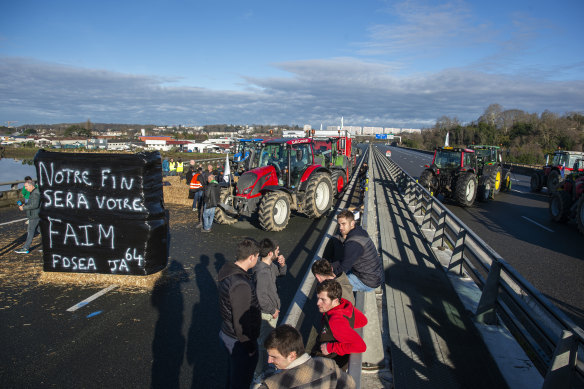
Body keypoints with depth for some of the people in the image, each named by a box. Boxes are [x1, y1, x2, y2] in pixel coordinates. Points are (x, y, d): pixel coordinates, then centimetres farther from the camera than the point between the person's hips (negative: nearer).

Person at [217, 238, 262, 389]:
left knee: (234, 371, 31)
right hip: (239, 342, -9)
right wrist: (250, 347, -15)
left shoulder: (227, 270, -4)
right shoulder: (241, 285, -35)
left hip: (226, 332, 9)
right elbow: (241, 321, -29)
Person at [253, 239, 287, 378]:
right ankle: (259, 372, 29)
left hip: (273, 310, 9)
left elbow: (281, 273, 14)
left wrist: (282, 264, -9)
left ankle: (265, 364, 50)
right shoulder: (262, 272, -34)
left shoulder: (271, 264, -6)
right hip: (267, 314, -9)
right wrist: (273, 311, -17)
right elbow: (261, 297, -31)